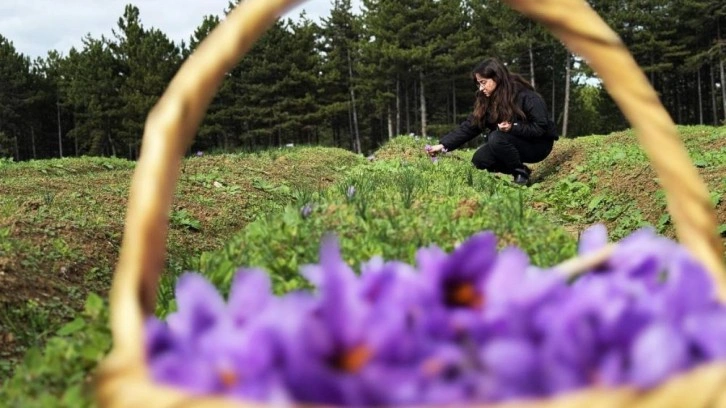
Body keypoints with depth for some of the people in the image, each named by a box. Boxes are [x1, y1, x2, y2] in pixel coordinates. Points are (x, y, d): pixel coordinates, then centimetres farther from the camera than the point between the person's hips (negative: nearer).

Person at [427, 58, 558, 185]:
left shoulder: (526, 96, -22)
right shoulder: (487, 100, -3)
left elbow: (541, 127, -22)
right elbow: (470, 126, -6)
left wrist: (513, 127, -35)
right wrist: (444, 145, -15)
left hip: (538, 144, -7)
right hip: (515, 144, 7)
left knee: (497, 138, -30)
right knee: (479, 160, -13)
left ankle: (522, 172, -13)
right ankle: (516, 171, 3)